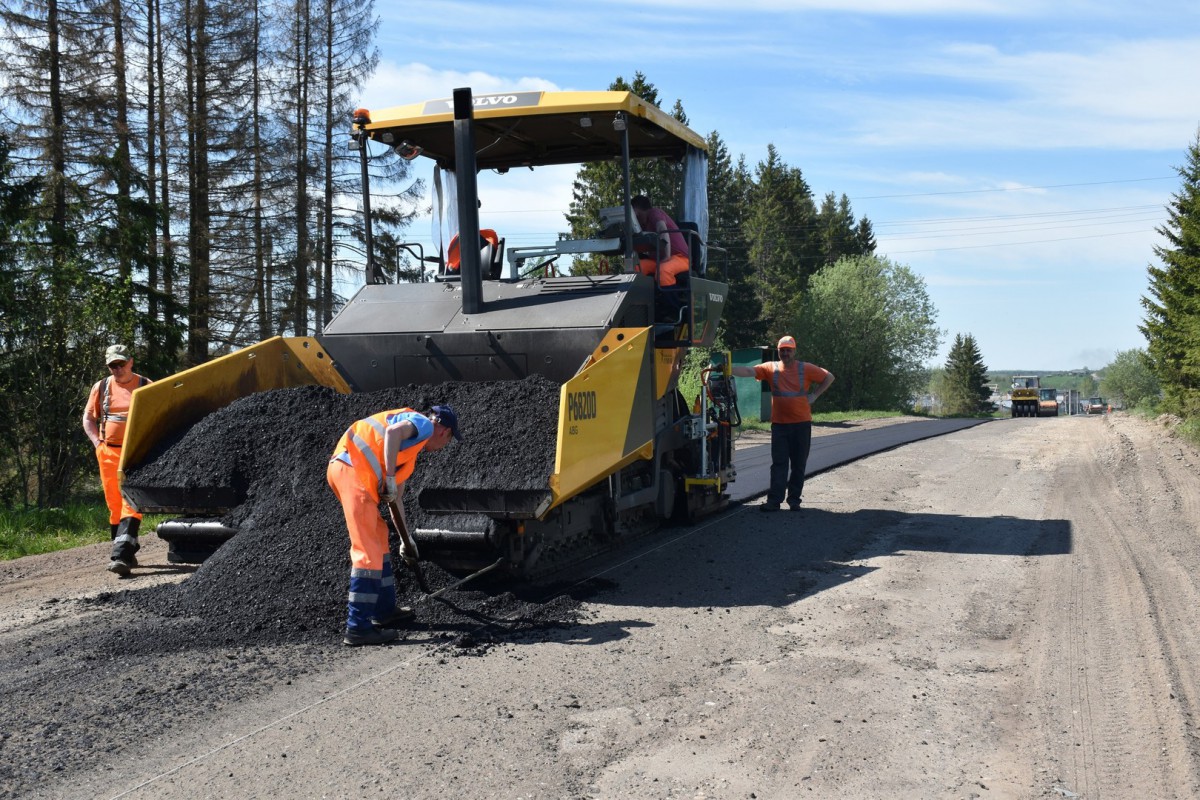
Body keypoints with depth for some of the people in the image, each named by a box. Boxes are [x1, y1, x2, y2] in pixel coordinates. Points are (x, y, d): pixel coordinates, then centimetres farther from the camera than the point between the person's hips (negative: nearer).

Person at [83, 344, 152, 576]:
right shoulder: (102, 387, 10)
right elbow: (88, 417, 16)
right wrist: (97, 443, 4)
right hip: (109, 453, 4)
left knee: (131, 504, -12)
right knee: (114, 504, 8)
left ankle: (122, 555, -18)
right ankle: (126, 551, 21)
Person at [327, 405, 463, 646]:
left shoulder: (411, 445, 32)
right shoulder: (423, 423, 4)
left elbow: (396, 494, 38)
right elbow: (393, 431, -19)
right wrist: (390, 477, -17)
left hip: (341, 468, 10)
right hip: (353, 470, -10)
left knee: (379, 537, 21)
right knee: (368, 550, -9)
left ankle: (384, 610, 30)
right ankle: (357, 627, -8)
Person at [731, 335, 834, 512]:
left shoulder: (806, 369, 1)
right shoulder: (771, 368, 1)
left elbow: (829, 377, 9)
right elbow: (748, 371, -11)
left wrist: (814, 395, 1)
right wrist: (728, 369, -25)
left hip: (802, 423, 0)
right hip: (779, 424, 0)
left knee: (799, 464, 6)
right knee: (779, 464, -2)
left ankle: (794, 499, 14)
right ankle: (774, 500, -6)